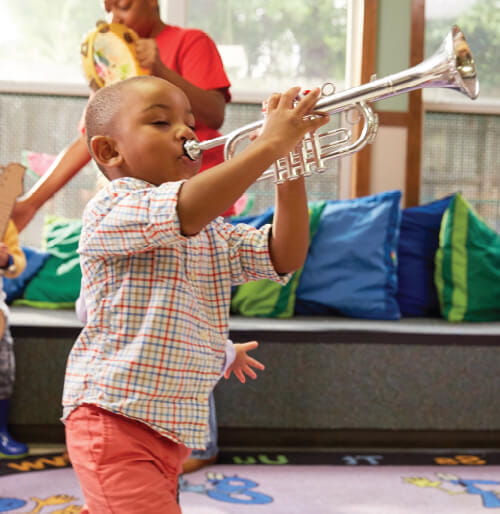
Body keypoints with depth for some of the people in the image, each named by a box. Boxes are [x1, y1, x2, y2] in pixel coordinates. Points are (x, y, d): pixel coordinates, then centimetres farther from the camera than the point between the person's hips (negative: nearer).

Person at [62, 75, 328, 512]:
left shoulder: (211, 231, 15)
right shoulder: (110, 209, -12)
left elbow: (285, 257, 5)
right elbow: (184, 211, -33)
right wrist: (270, 144, -32)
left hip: (175, 426, 8)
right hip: (115, 423, -8)